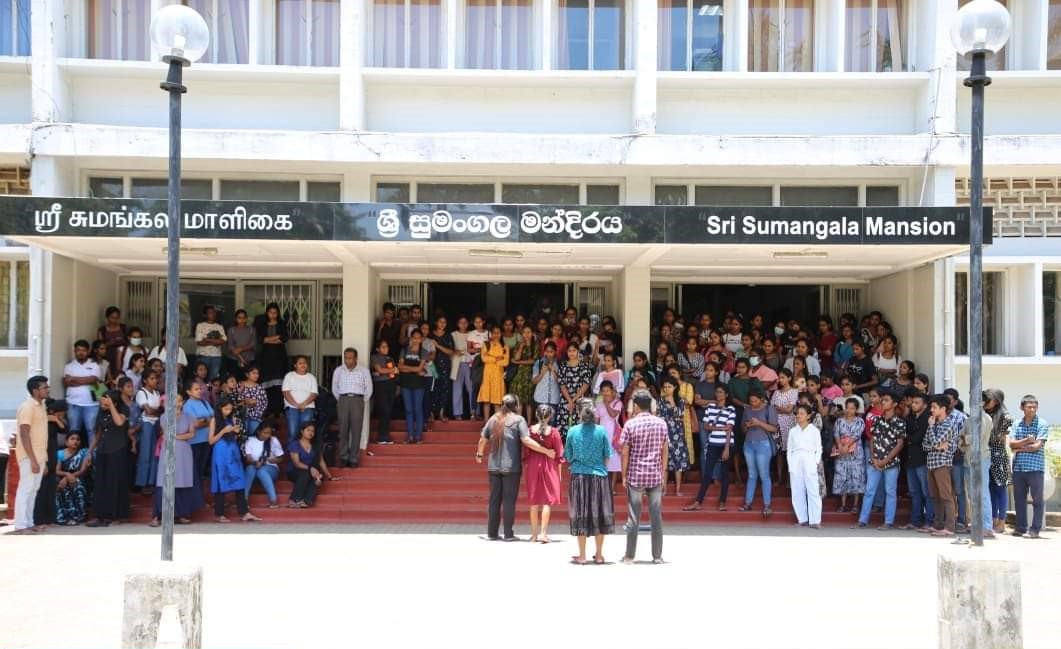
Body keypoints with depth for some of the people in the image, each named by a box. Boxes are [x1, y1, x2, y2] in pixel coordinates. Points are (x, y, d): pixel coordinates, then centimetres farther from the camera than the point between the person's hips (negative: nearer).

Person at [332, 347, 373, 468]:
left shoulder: (364, 371, 4)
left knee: (356, 430, -4)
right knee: (343, 429, 1)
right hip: (343, 400, 1)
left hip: (358, 400, -1)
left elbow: (369, 389, 9)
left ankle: (354, 459, -2)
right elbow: (334, 388, 18)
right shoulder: (338, 371, 8)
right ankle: (343, 457, 8)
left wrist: (363, 401, 8)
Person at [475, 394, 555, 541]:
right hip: (511, 467, -4)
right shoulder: (518, 420, -5)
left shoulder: (493, 419, 9)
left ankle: (492, 533, 13)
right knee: (509, 500, 0)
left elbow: (483, 439, 15)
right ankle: (508, 534, 1)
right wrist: (546, 451, -13)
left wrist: (479, 454, 32)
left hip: (494, 467, 4)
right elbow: (526, 440, -15)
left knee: (494, 499, 10)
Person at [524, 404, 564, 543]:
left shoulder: (531, 430, -3)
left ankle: (534, 534, 14)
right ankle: (543, 532, -4)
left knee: (534, 501, 9)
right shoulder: (554, 432, -7)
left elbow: (525, 452, 1)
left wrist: (527, 466, 11)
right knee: (548, 500, 3)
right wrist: (559, 471, 5)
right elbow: (559, 454, -3)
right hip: (549, 466, -2)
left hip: (533, 465, 2)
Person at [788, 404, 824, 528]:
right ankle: (802, 519, 9)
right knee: (797, 493, 1)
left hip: (809, 463, -3)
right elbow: (789, 449, 12)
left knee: (813, 492, -7)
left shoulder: (814, 430, 6)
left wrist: (815, 464, -5)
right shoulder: (793, 431, 13)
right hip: (795, 463, 3)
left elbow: (818, 449, 6)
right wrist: (790, 467, 4)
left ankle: (815, 521, -7)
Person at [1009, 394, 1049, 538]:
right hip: (1018, 467, 4)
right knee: (1019, 499, 8)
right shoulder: (1017, 424, 10)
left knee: (1037, 499, 1)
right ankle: (1021, 527, 15)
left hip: (1035, 467, -4)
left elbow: (1037, 446, -10)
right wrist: (1026, 441, -14)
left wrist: (1019, 448, -3)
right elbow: (1011, 444, 0)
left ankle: (1035, 529, 4)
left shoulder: (1042, 424, -1)